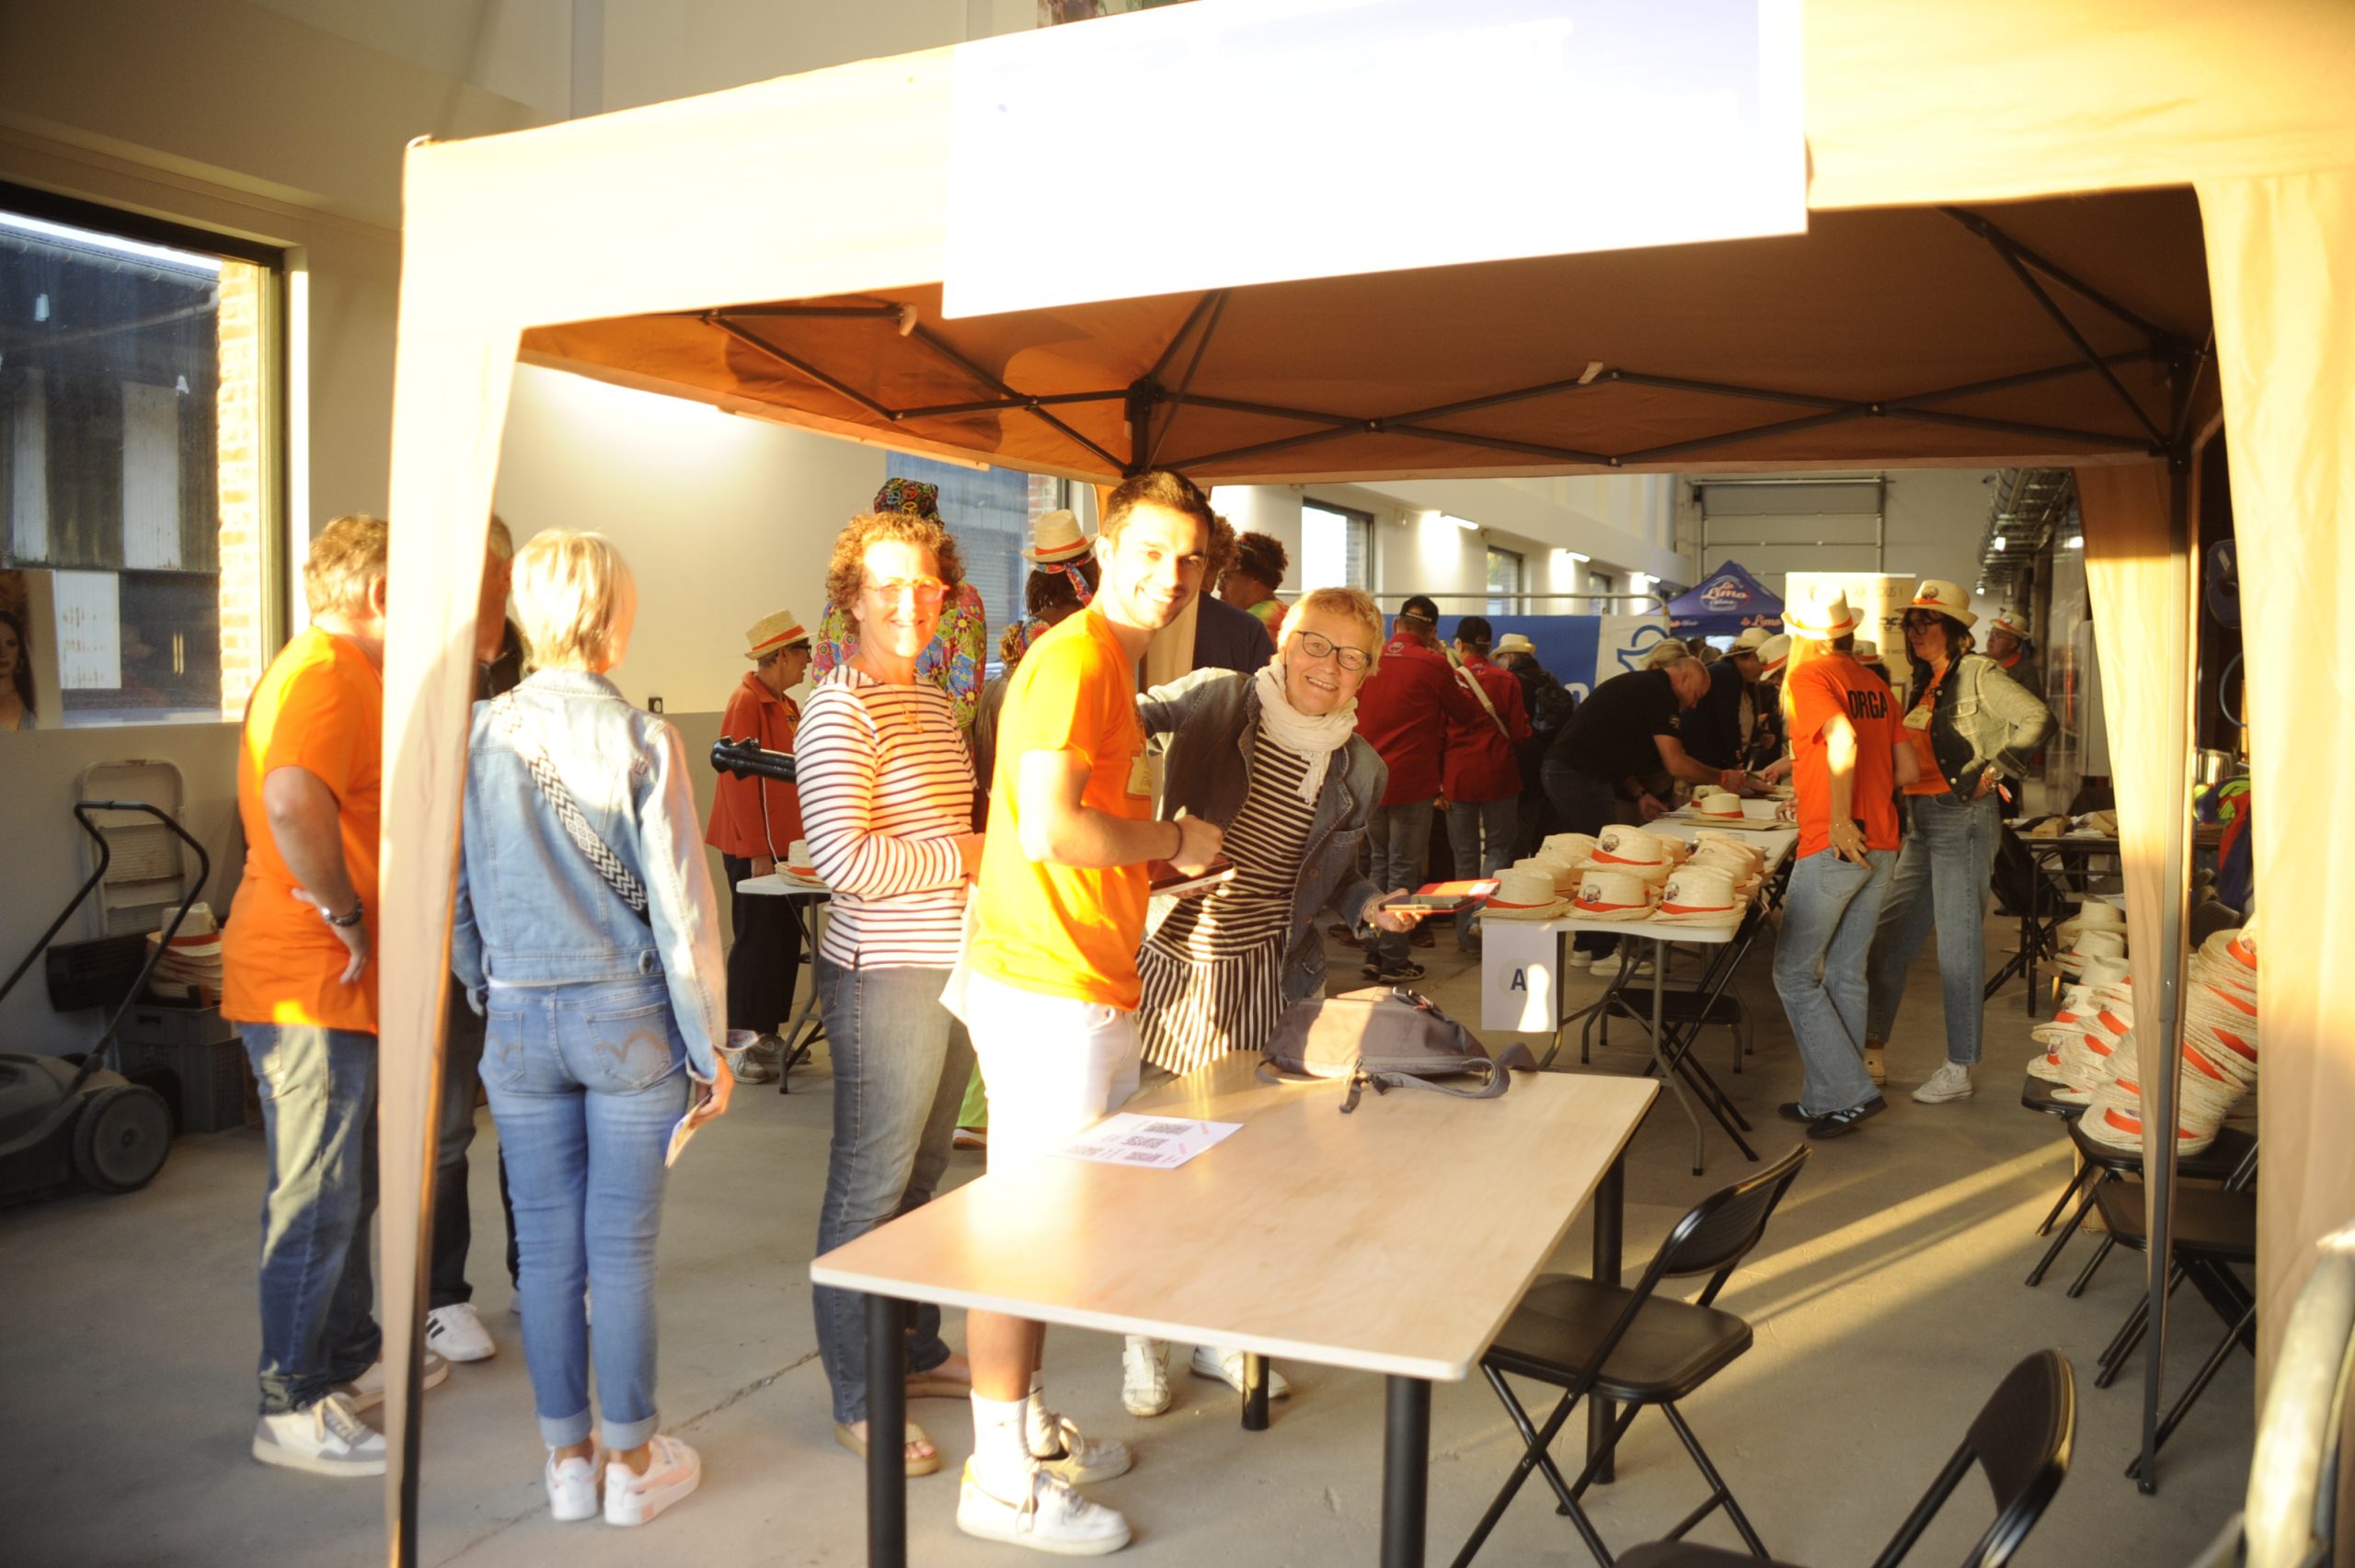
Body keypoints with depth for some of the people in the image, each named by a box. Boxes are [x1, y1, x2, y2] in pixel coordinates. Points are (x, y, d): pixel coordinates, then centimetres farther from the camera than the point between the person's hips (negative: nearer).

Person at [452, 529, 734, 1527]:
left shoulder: (480, 736, -2)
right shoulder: (641, 741, -11)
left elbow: (452, 894, 5)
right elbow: (680, 904, -9)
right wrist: (709, 1046, -1)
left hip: (521, 1024, 3)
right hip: (629, 1019, -2)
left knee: (547, 1249, 12)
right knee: (622, 1249, 7)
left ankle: (567, 1459, 25)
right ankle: (632, 1462, 21)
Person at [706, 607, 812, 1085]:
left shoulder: (785, 705, 14)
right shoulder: (747, 702, -15)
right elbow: (739, 779, -19)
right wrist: (757, 851, -21)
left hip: (782, 844, 9)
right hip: (755, 848, -9)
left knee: (784, 941, 13)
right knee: (757, 942, -3)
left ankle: (769, 1035, 23)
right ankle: (745, 1046, 5)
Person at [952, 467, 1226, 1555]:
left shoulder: (1110, 664, 17)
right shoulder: (1073, 658, -15)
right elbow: (1048, 828, -26)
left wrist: (1161, 857, 10)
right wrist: (1173, 840, -12)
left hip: (1082, 987, 10)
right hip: (1046, 989, -10)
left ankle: (1030, 1428, 33)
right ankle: (1000, 1480, 13)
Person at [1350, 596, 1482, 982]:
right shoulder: (1433, 664, -10)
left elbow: (1354, 713, 13)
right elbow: (1465, 713, 3)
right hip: (1412, 780, -4)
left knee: (1378, 864, 16)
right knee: (1404, 870, 3)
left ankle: (1374, 953, 18)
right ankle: (1393, 960, 5)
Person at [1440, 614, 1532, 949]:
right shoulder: (1506, 681, -2)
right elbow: (1519, 734, -1)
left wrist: (1437, 782, 3)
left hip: (1458, 777, 0)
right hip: (1499, 776, 0)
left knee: (1466, 855, 9)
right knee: (1497, 848, 8)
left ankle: (1467, 929, 11)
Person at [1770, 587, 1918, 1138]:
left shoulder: (1808, 674, -8)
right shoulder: (1875, 684, 12)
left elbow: (1843, 739, -25)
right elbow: (1906, 769, 14)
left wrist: (1840, 819, -20)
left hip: (1834, 847, -7)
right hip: (1881, 845, 8)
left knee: (1794, 975, 2)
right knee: (1846, 974, 13)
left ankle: (1850, 1093, 1)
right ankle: (1826, 1098, 20)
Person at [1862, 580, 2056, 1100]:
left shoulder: (1978, 673, -8)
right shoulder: (1920, 682, 16)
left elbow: (2038, 719, -17)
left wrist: (1994, 769, -17)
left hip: (1962, 818, -8)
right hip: (1921, 822, 9)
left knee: (1958, 945, -2)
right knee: (1888, 939, 9)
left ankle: (1959, 1071, 7)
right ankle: (1873, 1051, 19)